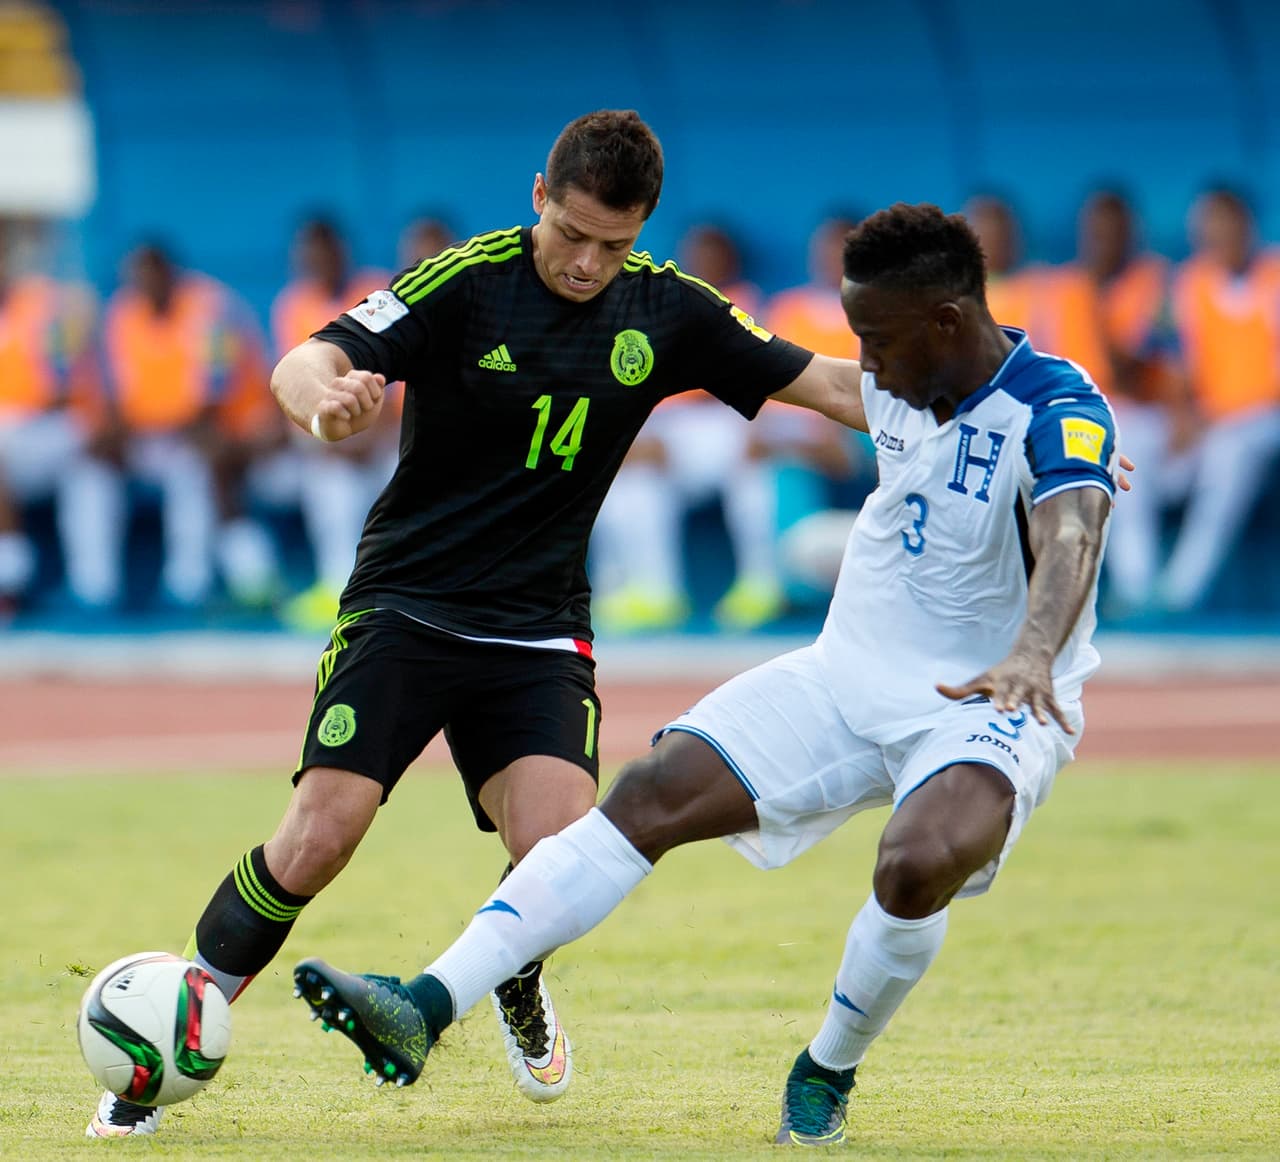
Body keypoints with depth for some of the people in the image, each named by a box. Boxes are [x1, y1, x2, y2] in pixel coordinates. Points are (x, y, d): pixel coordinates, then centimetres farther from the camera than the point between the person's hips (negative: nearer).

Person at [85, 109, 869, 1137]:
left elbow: (827, 385, 6)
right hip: (403, 612, -2)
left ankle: (515, 988, 20)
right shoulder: (466, 282, -12)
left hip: (540, 635, 2)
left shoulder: (665, 311, -1)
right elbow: (304, 365, -19)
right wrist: (326, 402, -43)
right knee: (317, 839, -18)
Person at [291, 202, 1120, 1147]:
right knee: (654, 794, -11)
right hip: (852, 673, 6)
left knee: (920, 863, -35)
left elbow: (1071, 540, -41)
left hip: (991, 708, -6)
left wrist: (1032, 654, -59)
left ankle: (826, 1076, -4)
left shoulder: (1059, 410, -21)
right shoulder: (893, 380, 2)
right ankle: (426, 1010, -19)